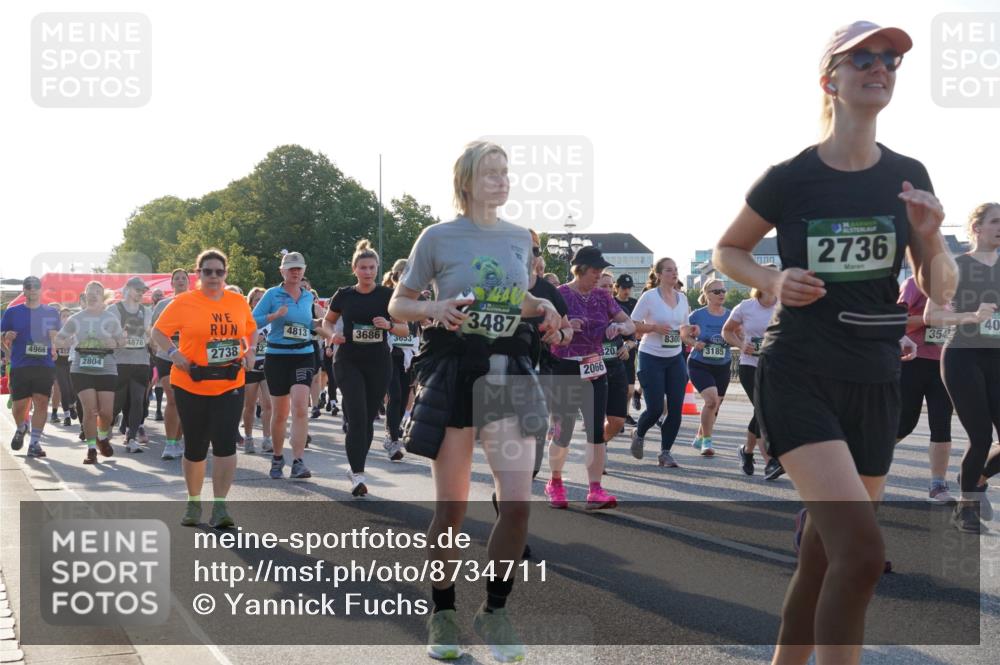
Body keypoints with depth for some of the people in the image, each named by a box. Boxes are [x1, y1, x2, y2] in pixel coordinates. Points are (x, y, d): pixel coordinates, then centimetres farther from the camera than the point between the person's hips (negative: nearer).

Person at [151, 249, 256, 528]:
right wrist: (172, 352, -17)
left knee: (225, 442, -11)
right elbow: (158, 331, 0)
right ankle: (193, 502, 28)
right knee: (195, 447, 8)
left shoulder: (238, 302, 4)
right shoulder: (183, 302, -6)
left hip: (229, 385, 2)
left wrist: (249, 351, 3)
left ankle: (219, 506, -8)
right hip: (191, 386, -2)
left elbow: (250, 329, 21)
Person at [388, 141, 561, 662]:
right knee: (452, 507, 1)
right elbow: (398, 305, 5)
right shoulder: (438, 237, -2)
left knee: (518, 503, -8)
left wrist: (541, 307, 4)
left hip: (509, 370, 3)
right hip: (452, 370, -3)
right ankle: (443, 615, 19)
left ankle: (495, 611, 10)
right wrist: (435, 309, -15)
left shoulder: (520, 238, 10)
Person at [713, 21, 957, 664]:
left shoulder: (908, 176, 3)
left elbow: (941, 290, 5)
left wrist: (929, 237, -15)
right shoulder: (790, 179, -6)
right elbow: (727, 251, 9)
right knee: (862, 551, -22)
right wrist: (773, 280, -11)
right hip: (800, 377, -4)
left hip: (875, 385, 4)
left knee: (823, 558, 13)